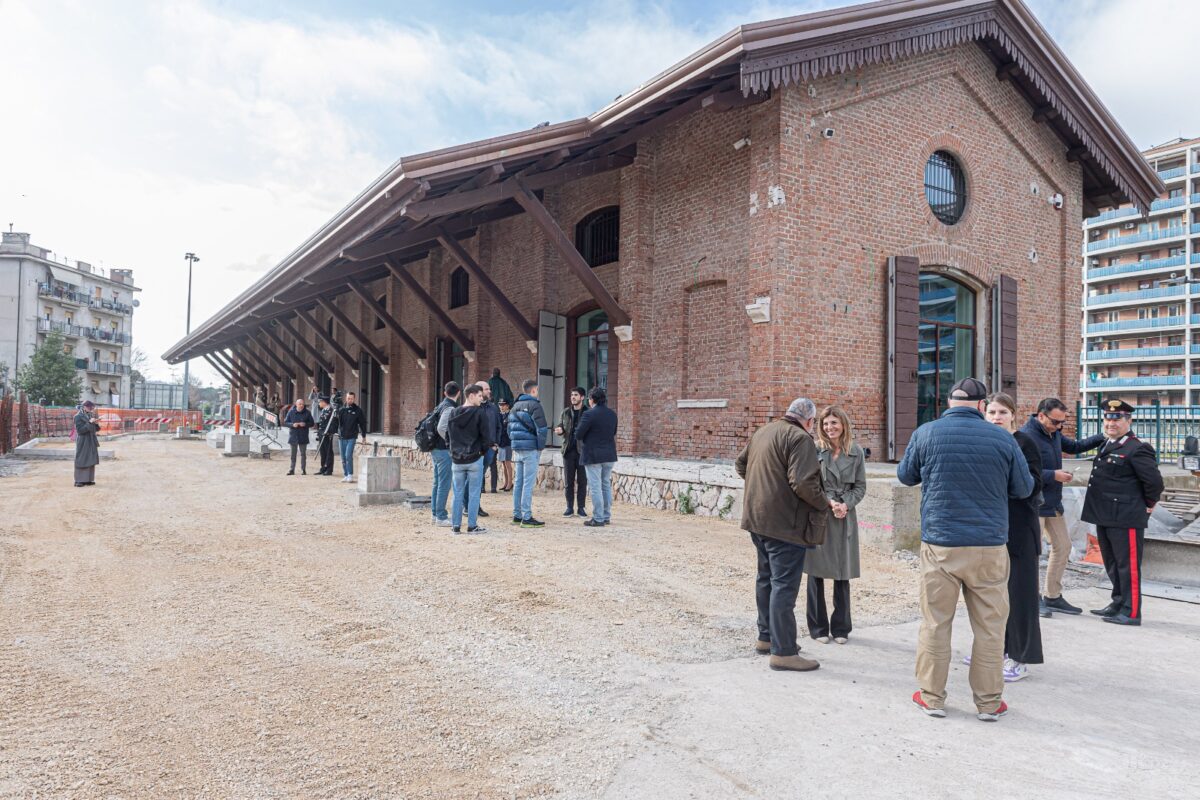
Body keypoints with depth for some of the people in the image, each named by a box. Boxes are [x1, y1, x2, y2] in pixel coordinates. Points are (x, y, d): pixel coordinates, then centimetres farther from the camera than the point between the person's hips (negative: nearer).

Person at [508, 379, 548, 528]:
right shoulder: (534, 405, -8)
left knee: (519, 482, 11)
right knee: (528, 483, -6)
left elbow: (510, 428, 17)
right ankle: (526, 517, -7)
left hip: (517, 448, 8)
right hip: (530, 449, -8)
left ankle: (517, 515, 16)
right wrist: (541, 447, -5)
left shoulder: (515, 406, 16)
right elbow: (541, 428, -14)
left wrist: (514, 443, 17)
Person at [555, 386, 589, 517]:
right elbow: (561, 426, 16)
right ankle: (570, 507, 13)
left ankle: (581, 507, 10)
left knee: (582, 480, 3)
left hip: (582, 451, -3)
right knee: (568, 480, 5)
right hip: (568, 449, 3)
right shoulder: (566, 412, 10)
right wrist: (560, 430, -7)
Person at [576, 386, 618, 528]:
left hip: (593, 456, -6)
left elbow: (578, 435, -12)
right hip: (610, 455, 6)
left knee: (596, 487, -1)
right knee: (606, 485, 15)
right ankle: (607, 516, 20)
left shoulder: (589, 414, -15)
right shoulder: (612, 414, 6)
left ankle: (598, 519, 0)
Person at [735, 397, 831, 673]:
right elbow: (803, 483, -23)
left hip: (757, 518, 9)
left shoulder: (762, 431, 12)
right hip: (785, 523, -9)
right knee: (784, 586, -4)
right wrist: (825, 503, -8)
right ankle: (783, 652, 1)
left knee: (766, 578, 19)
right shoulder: (800, 438, -16)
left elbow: (740, 463, 23)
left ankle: (766, 637, 30)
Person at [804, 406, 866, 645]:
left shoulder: (856, 452, 3)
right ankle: (818, 627, 15)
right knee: (816, 572, 3)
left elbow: (860, 486, 5)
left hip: (845, 517, 2)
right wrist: (829, 502, -15)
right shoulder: (815, 450, -4)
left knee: (842, 574, 8)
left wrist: (845, 505, -11)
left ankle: (840, 627, 21)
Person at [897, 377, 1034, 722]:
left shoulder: (926, 433, -3)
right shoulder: (1002, 438, -2)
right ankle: (988, 702, 20)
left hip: (939, 544, 0)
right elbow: (1024, 488, 8)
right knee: (990, 626, 11)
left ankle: (931, 697, 18)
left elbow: (905, 476, 11)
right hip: (989, 546, 0)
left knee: (935, 623, 9)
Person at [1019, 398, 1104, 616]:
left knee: (1063, 546, 13)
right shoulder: (1027, 436, -19)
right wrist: (1053, 475, -22)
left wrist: (1102, 438, 17)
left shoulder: (1054, 433, 11)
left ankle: (1053, 597, 24)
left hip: (1053, 502, 10)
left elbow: (1074, 446, 27)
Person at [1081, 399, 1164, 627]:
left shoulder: (1136, 449, -14)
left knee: (1128, 565, -1)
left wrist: (1148, 505, -3)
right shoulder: (1106, 445, 13)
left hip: (1126, 519, -9)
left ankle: (1131, 612, 7)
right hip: (1104, 517, 9)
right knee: (1112, 564, 19)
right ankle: (1118, 603, 32)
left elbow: (1154, 481, -16)